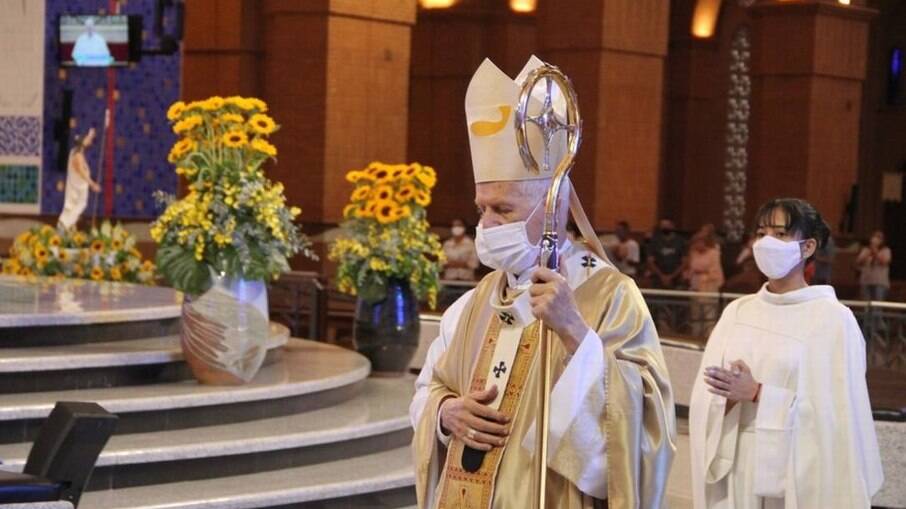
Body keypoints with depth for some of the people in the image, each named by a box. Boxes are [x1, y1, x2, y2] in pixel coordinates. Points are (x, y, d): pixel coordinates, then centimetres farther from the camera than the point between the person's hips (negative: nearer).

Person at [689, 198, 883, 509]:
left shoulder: (833, 319, -6)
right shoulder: (737, 312, 7)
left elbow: (833, 411, -12)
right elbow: (706, 397, 4)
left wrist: (758, 394, -18)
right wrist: (730, 398, -17)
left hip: (799, 473, -4)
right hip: (734, 469, 4)